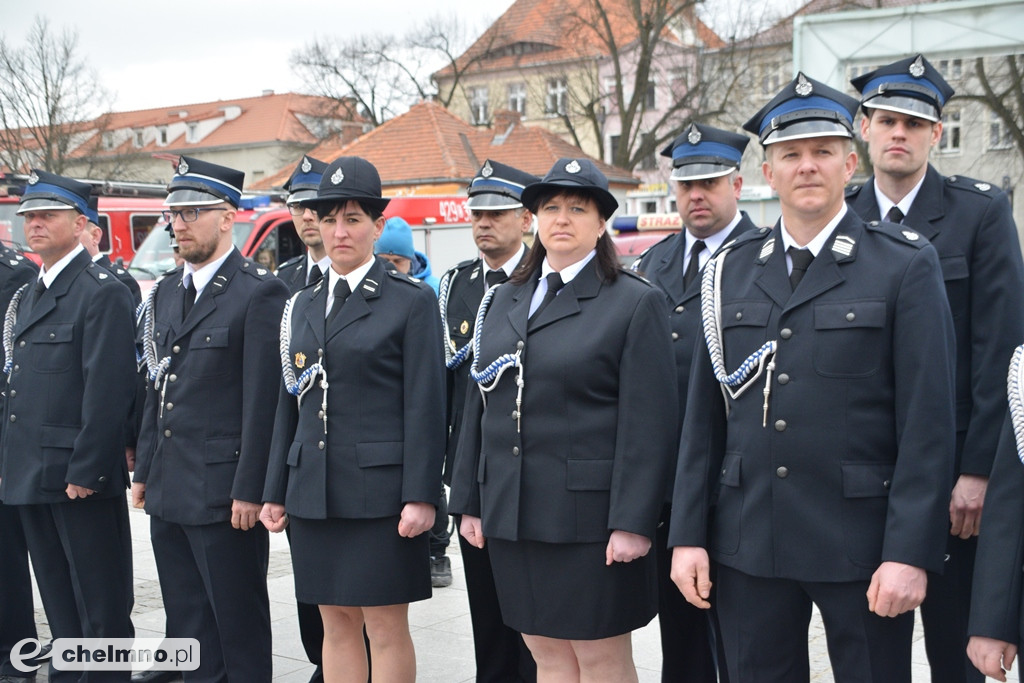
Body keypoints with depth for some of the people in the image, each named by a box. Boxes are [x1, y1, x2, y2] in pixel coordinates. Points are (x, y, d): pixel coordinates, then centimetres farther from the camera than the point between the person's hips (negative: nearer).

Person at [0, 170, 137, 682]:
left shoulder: (102, 293, -11)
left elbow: (108, 391, -17)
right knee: (59, 606, 17)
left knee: (101, 607, 1)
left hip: (82, 480, -9)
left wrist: (85, 471, -19)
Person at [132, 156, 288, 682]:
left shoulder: (260, 292, -11)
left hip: (223, 492, -8)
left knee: (239, 627, 3)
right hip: (168, 491, 8)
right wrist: (144, 470, 15)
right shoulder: (167, 292, 14)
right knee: (186, 624, 16)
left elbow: (263, 400, -14)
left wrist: (249, 490, -16)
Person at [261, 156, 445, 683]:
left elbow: (425, 406, -8)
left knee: (386, 626, 1)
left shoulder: (411, 301, -3)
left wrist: (420, 496, -13)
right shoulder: (302, 306, 14)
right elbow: (289, 405, 15)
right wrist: (276, 491, 12)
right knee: (336, 623, 13)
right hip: (313, 492, 5)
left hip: (380, 490, -5)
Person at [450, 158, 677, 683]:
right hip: (510, 515, 5)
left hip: (589, 516, -5)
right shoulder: (502, 301, 13)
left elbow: (648, 422, -10)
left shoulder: (636, 303, -4)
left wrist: (633, 522, -16)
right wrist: (470, 501, 10)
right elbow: (478, 406, 14)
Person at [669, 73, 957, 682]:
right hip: (748, 544, 3)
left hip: (862, 541, -3)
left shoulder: (907, 265, -3)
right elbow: (704, 414, 7)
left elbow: (927, 422, -7)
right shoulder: (730, 271, 8)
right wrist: (688, 534, 4)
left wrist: (909, 553, -13)